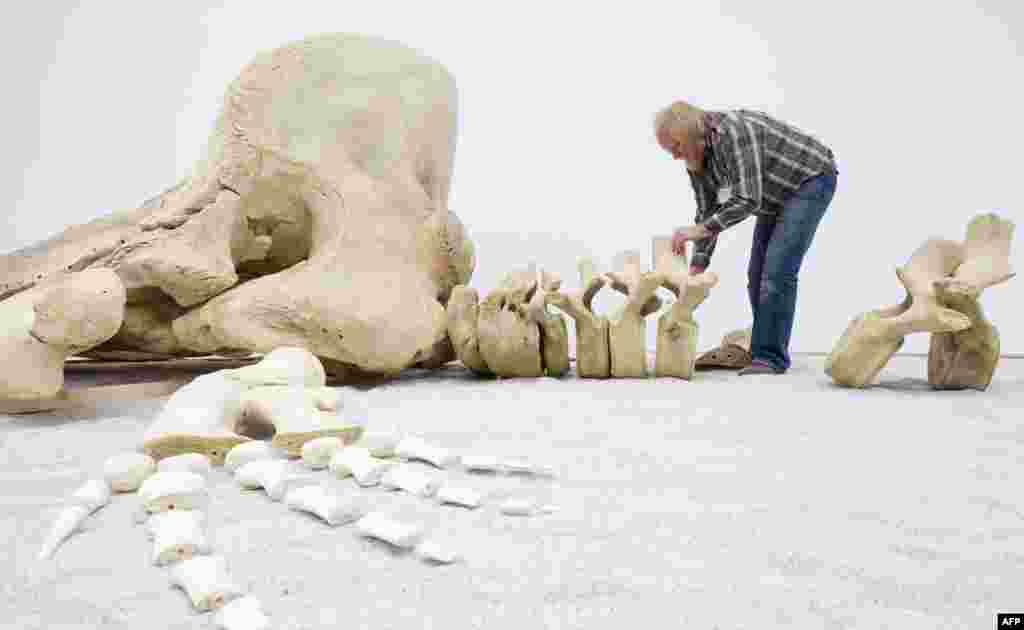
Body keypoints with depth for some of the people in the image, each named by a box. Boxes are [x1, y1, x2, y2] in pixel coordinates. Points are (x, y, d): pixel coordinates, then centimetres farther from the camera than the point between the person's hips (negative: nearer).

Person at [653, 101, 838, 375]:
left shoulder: (734, 132, -33)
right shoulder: (696, 156, -6)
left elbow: (749, 200, -38)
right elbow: (708, 212, 0)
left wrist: (699, 229, -35)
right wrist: (697, 266, -7)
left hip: (811, 179, -9)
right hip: (778, 196, 9)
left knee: (777, 270, -17)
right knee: (758, 274, 7)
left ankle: (771, 356, -10)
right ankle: (765, 350, 16)